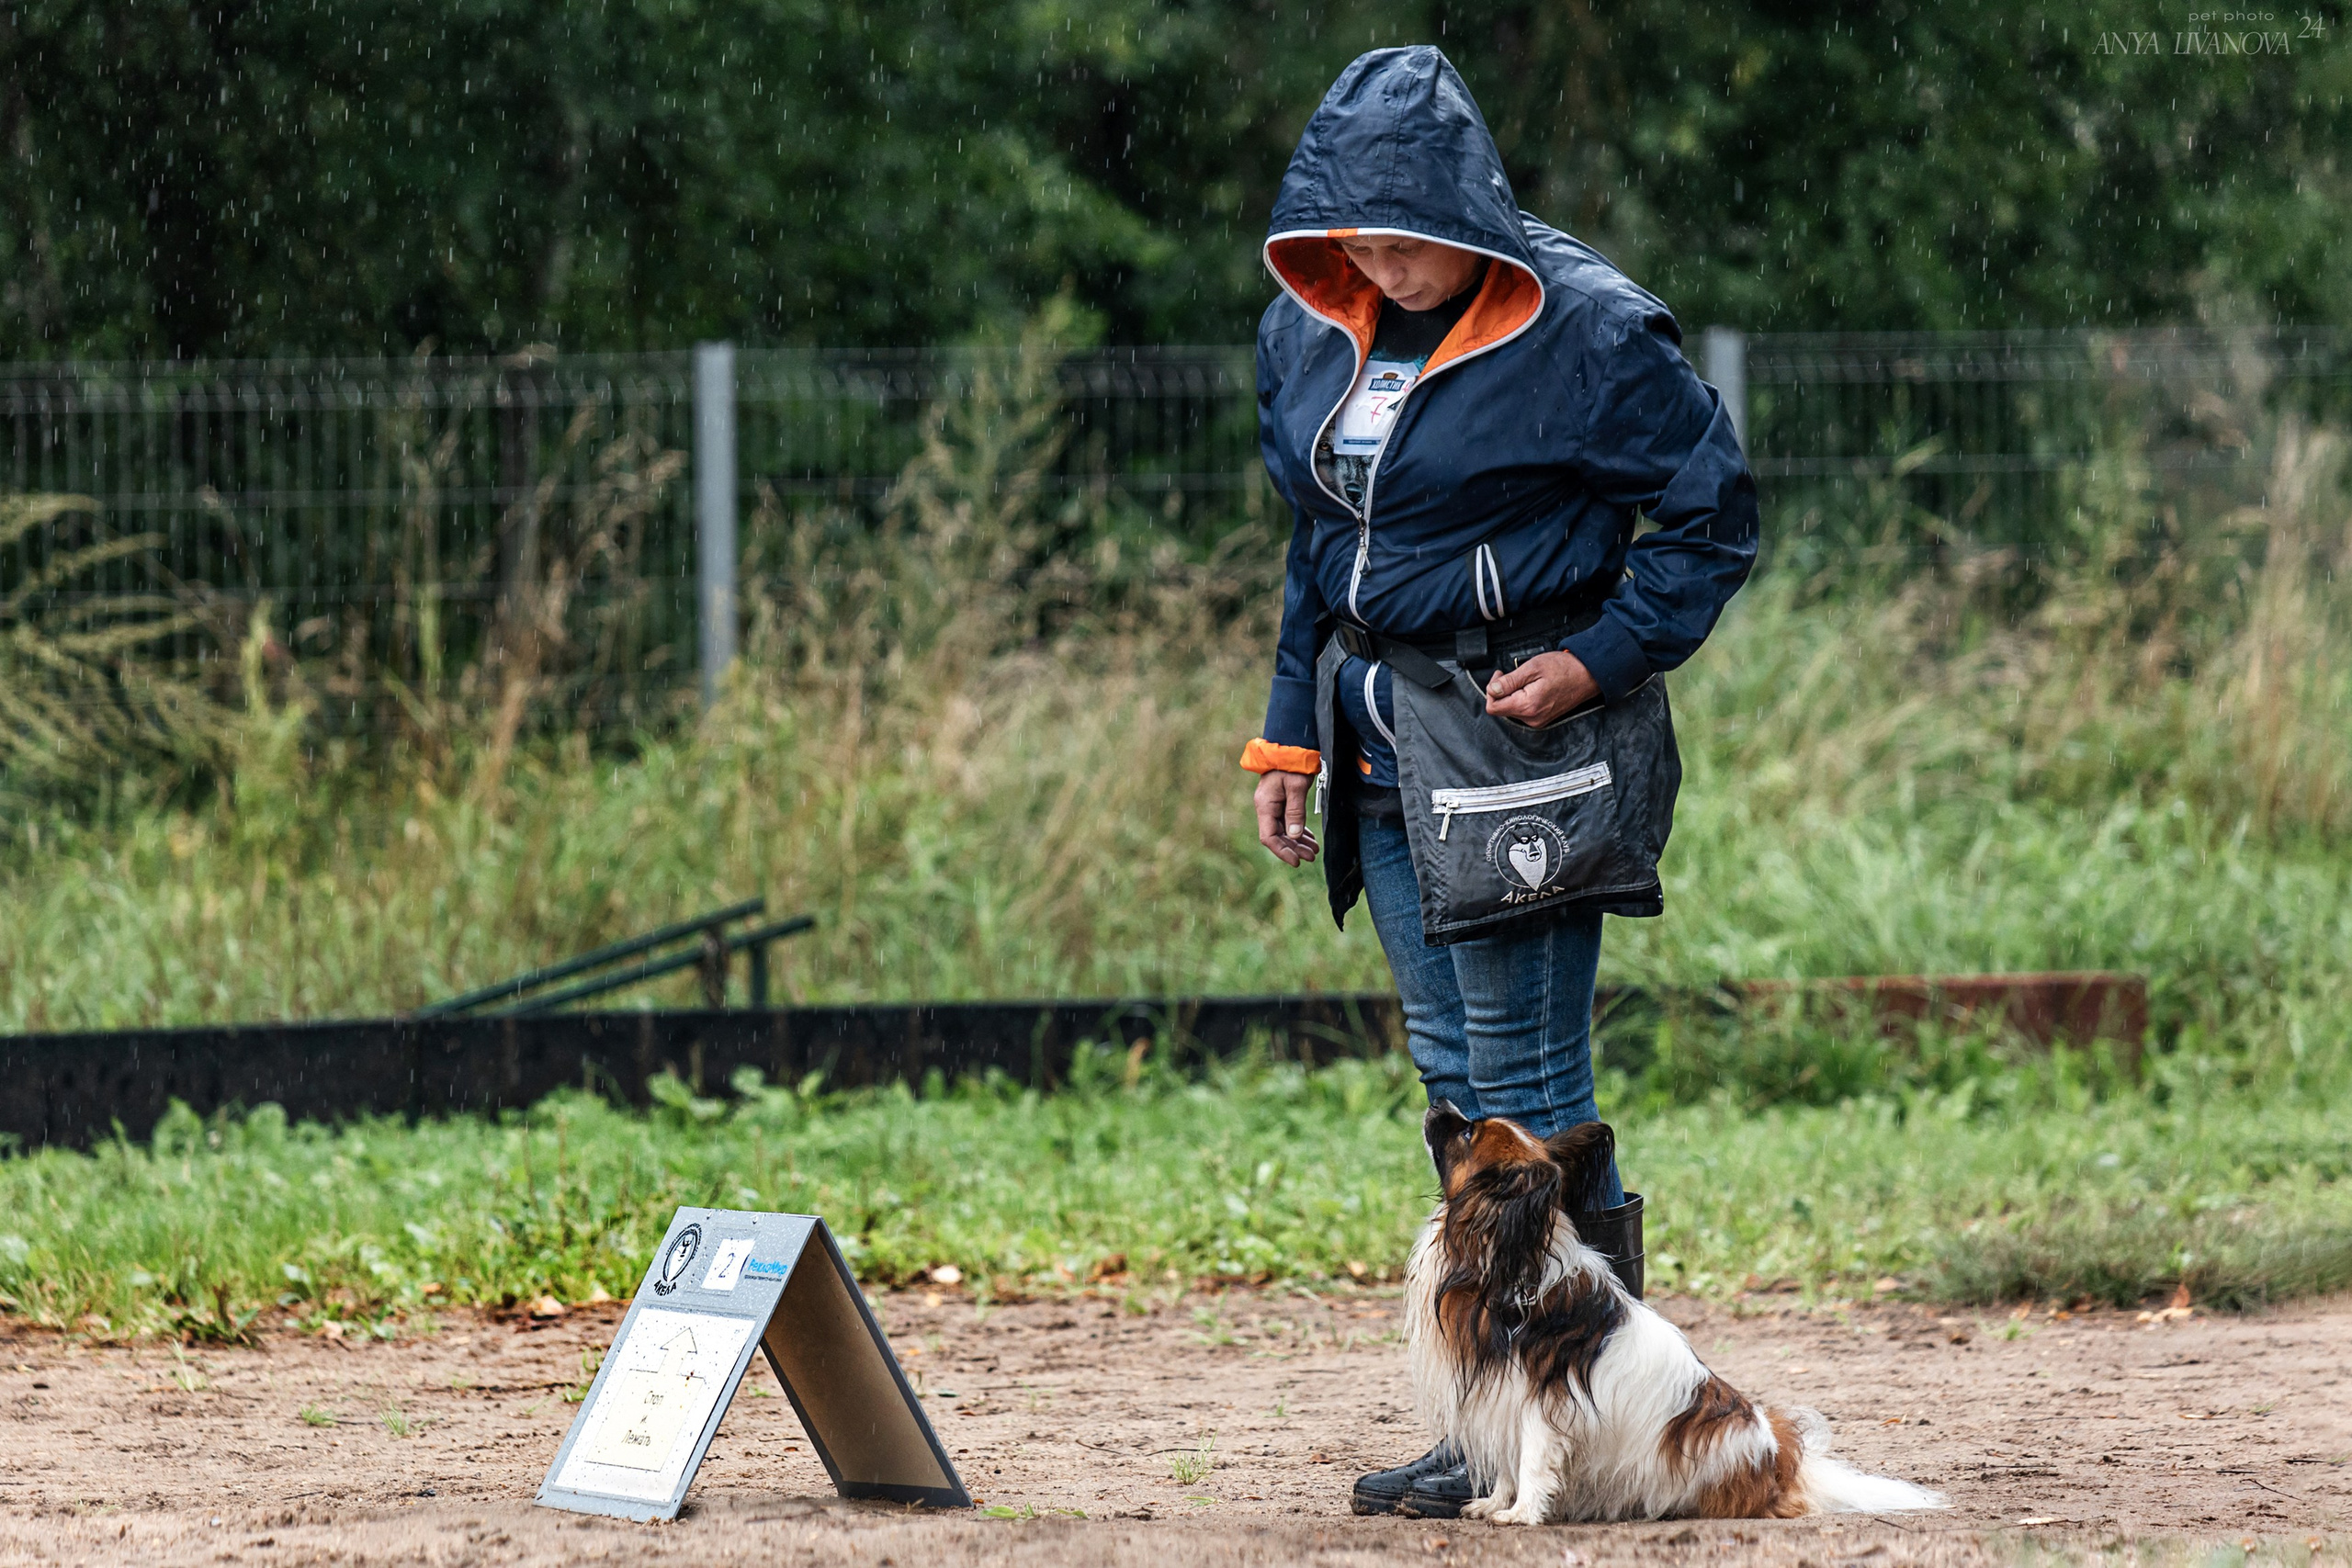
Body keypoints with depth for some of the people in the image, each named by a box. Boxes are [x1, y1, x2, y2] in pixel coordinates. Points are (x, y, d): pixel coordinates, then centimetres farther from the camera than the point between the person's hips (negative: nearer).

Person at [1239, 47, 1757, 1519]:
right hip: (1384, 736, 7)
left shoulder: (1585, 330, -13)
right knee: (1457, 1074, 10)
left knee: (1526, 1088, -7)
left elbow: (1714, 514, -7)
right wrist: (1293, 734, 16)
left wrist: (1602, 659, -16)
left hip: (1516, 731, -7)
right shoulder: (1311, 332, 8)